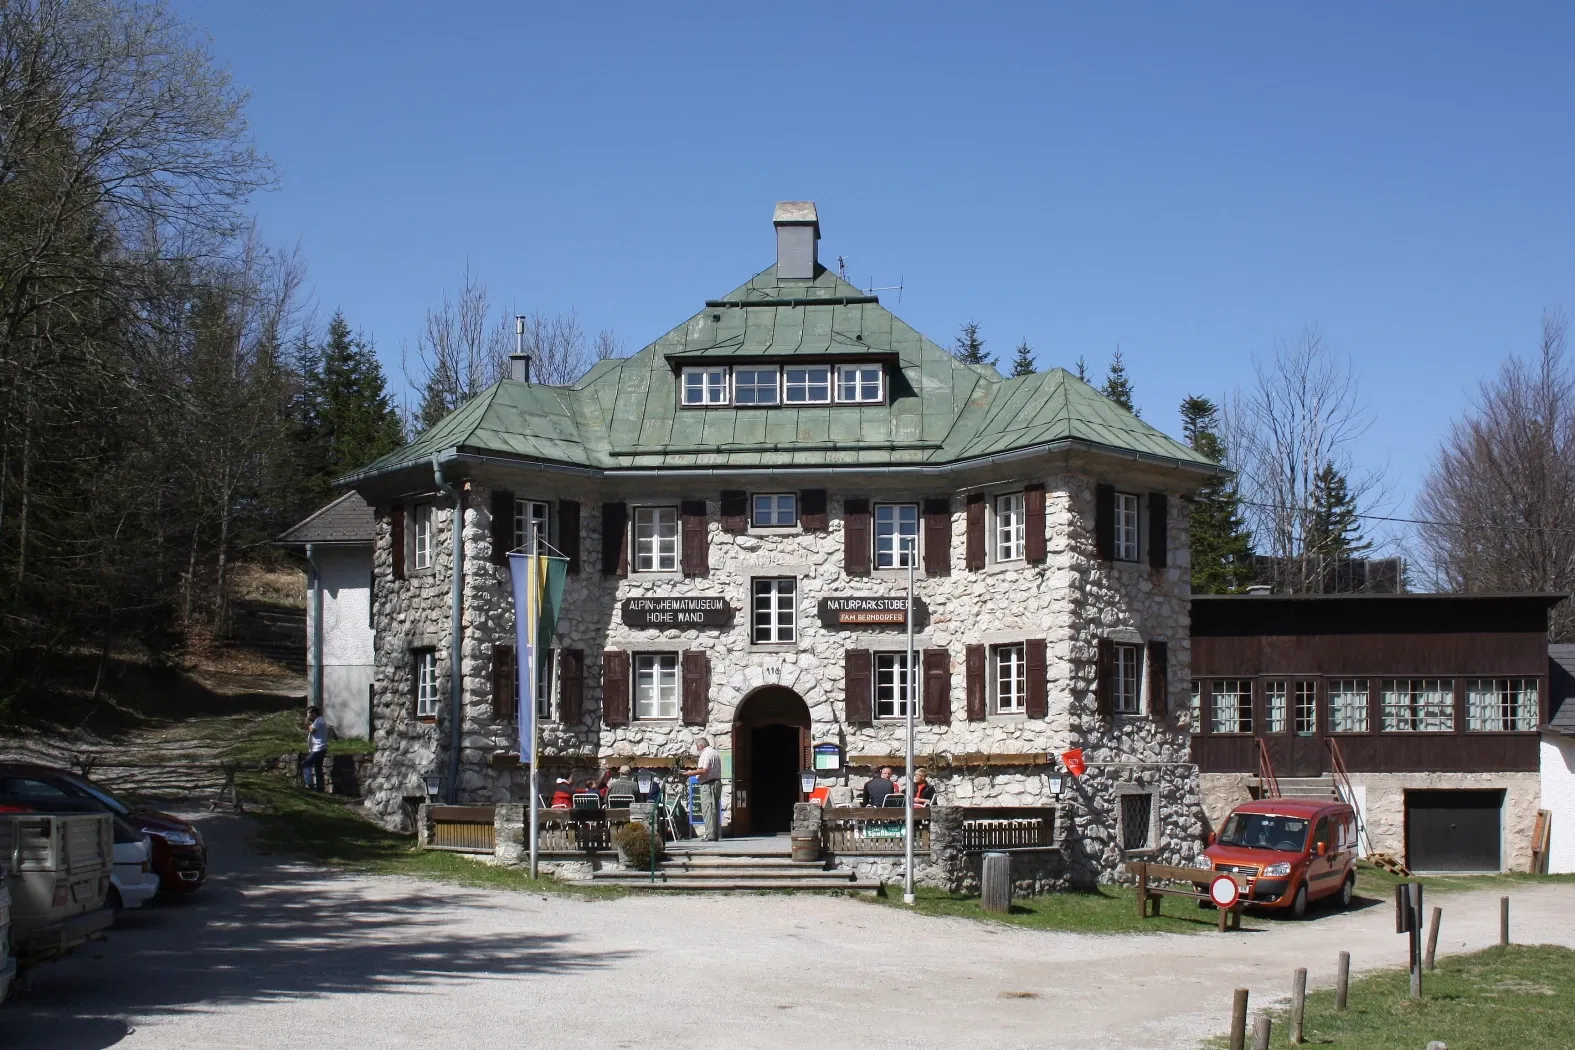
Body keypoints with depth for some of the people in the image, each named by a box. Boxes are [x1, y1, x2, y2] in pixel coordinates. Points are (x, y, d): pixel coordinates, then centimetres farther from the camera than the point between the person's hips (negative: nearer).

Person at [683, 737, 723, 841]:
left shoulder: (705, 754, -12)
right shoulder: (717, 753, 18)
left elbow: (704, 770, -22)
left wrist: (691, 773, -11)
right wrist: (698, 767, 25)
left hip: (708, 784, -9)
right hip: (717, 782, 9)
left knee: (708, 810, -9)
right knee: (716, 809, 10)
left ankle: (710, 835, -14)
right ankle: (717, 835, 11)